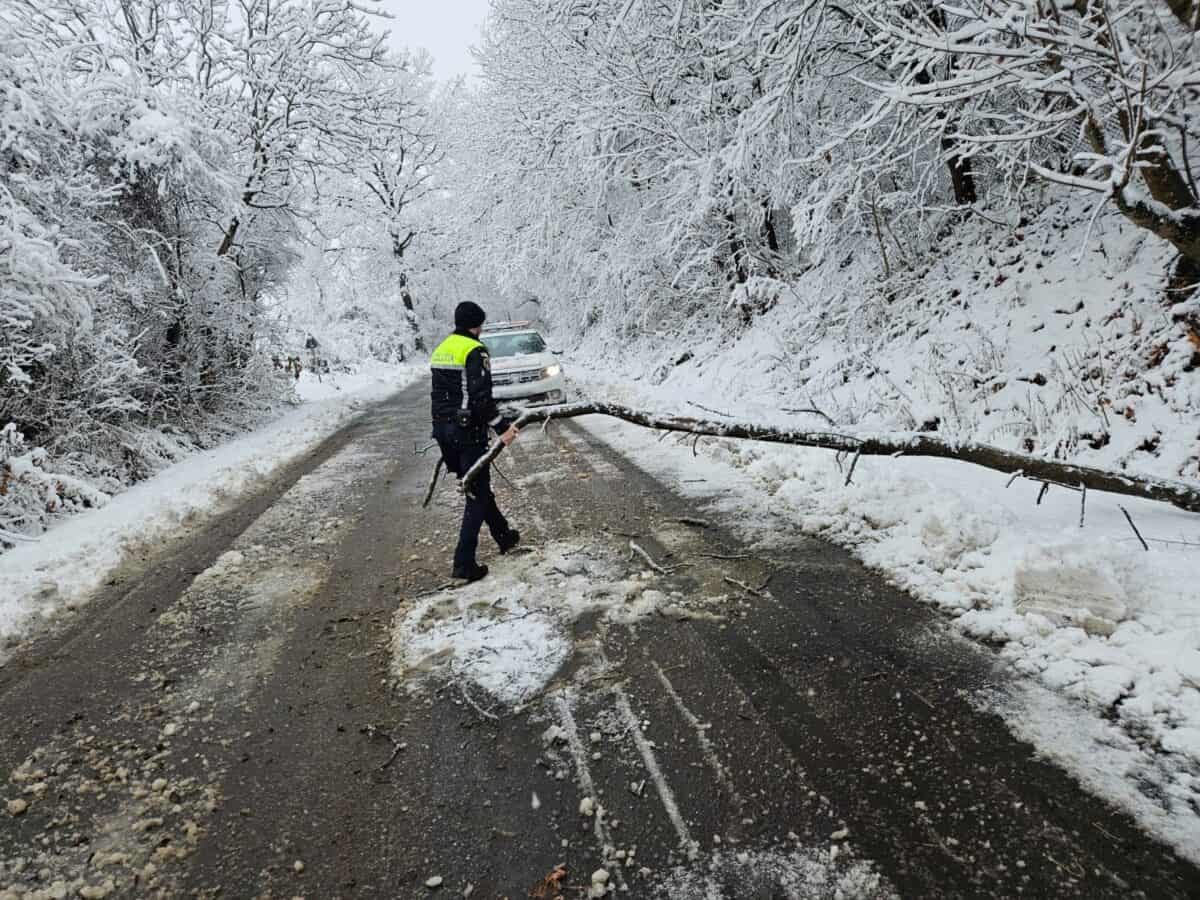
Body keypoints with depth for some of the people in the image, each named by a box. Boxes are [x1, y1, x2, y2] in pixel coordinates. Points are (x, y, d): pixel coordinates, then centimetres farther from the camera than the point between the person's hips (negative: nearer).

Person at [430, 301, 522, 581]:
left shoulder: (441, 349, 14)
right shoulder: (475, 351, -13)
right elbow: (481, 398, -22)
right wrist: (502, 428, -17)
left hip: (442, 429, 9)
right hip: (467, 431, -9)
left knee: (477, 486, 21)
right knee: (477, 496, 0)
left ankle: (504, 536, 35)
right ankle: (464, 562, -1)